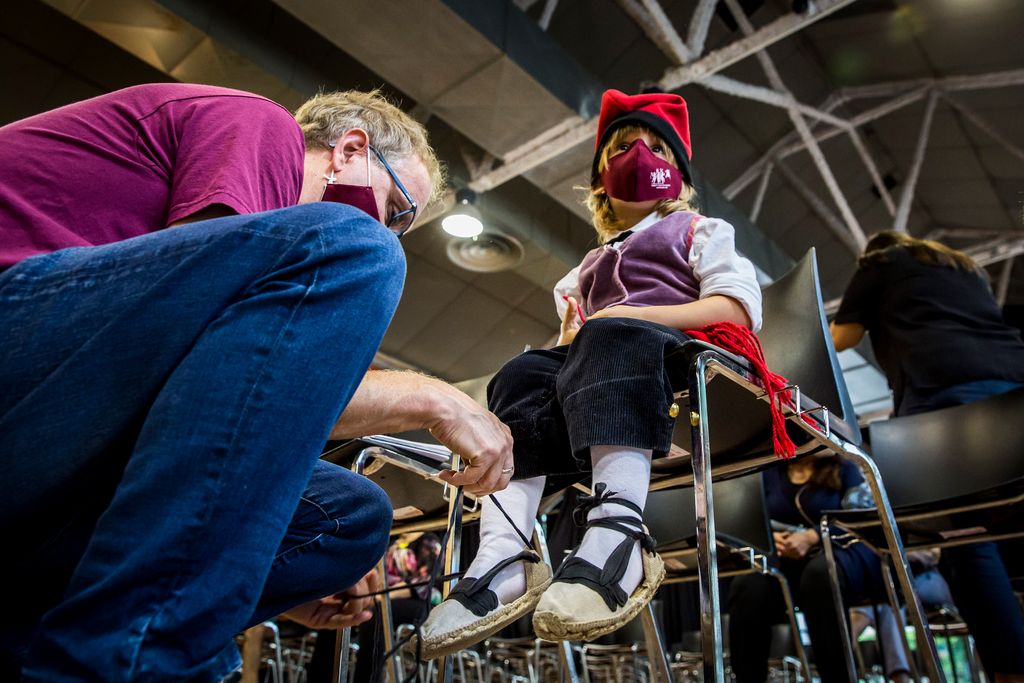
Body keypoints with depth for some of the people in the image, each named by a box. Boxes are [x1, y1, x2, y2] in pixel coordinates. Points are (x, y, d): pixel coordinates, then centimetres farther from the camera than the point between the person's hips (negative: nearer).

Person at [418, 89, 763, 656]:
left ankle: (617, 529, -52)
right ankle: (503, 557, -40)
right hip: (596, 364, 5)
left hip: (680, 354, -4)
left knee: (612, 337, -35)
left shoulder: (698, 230, 24)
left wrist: (635, 315, -9)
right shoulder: (592, 264, 37)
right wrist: (571, 337, 2)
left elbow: (740, 306, 3)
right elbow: (575, 338, 29)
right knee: (522, 375, -23)